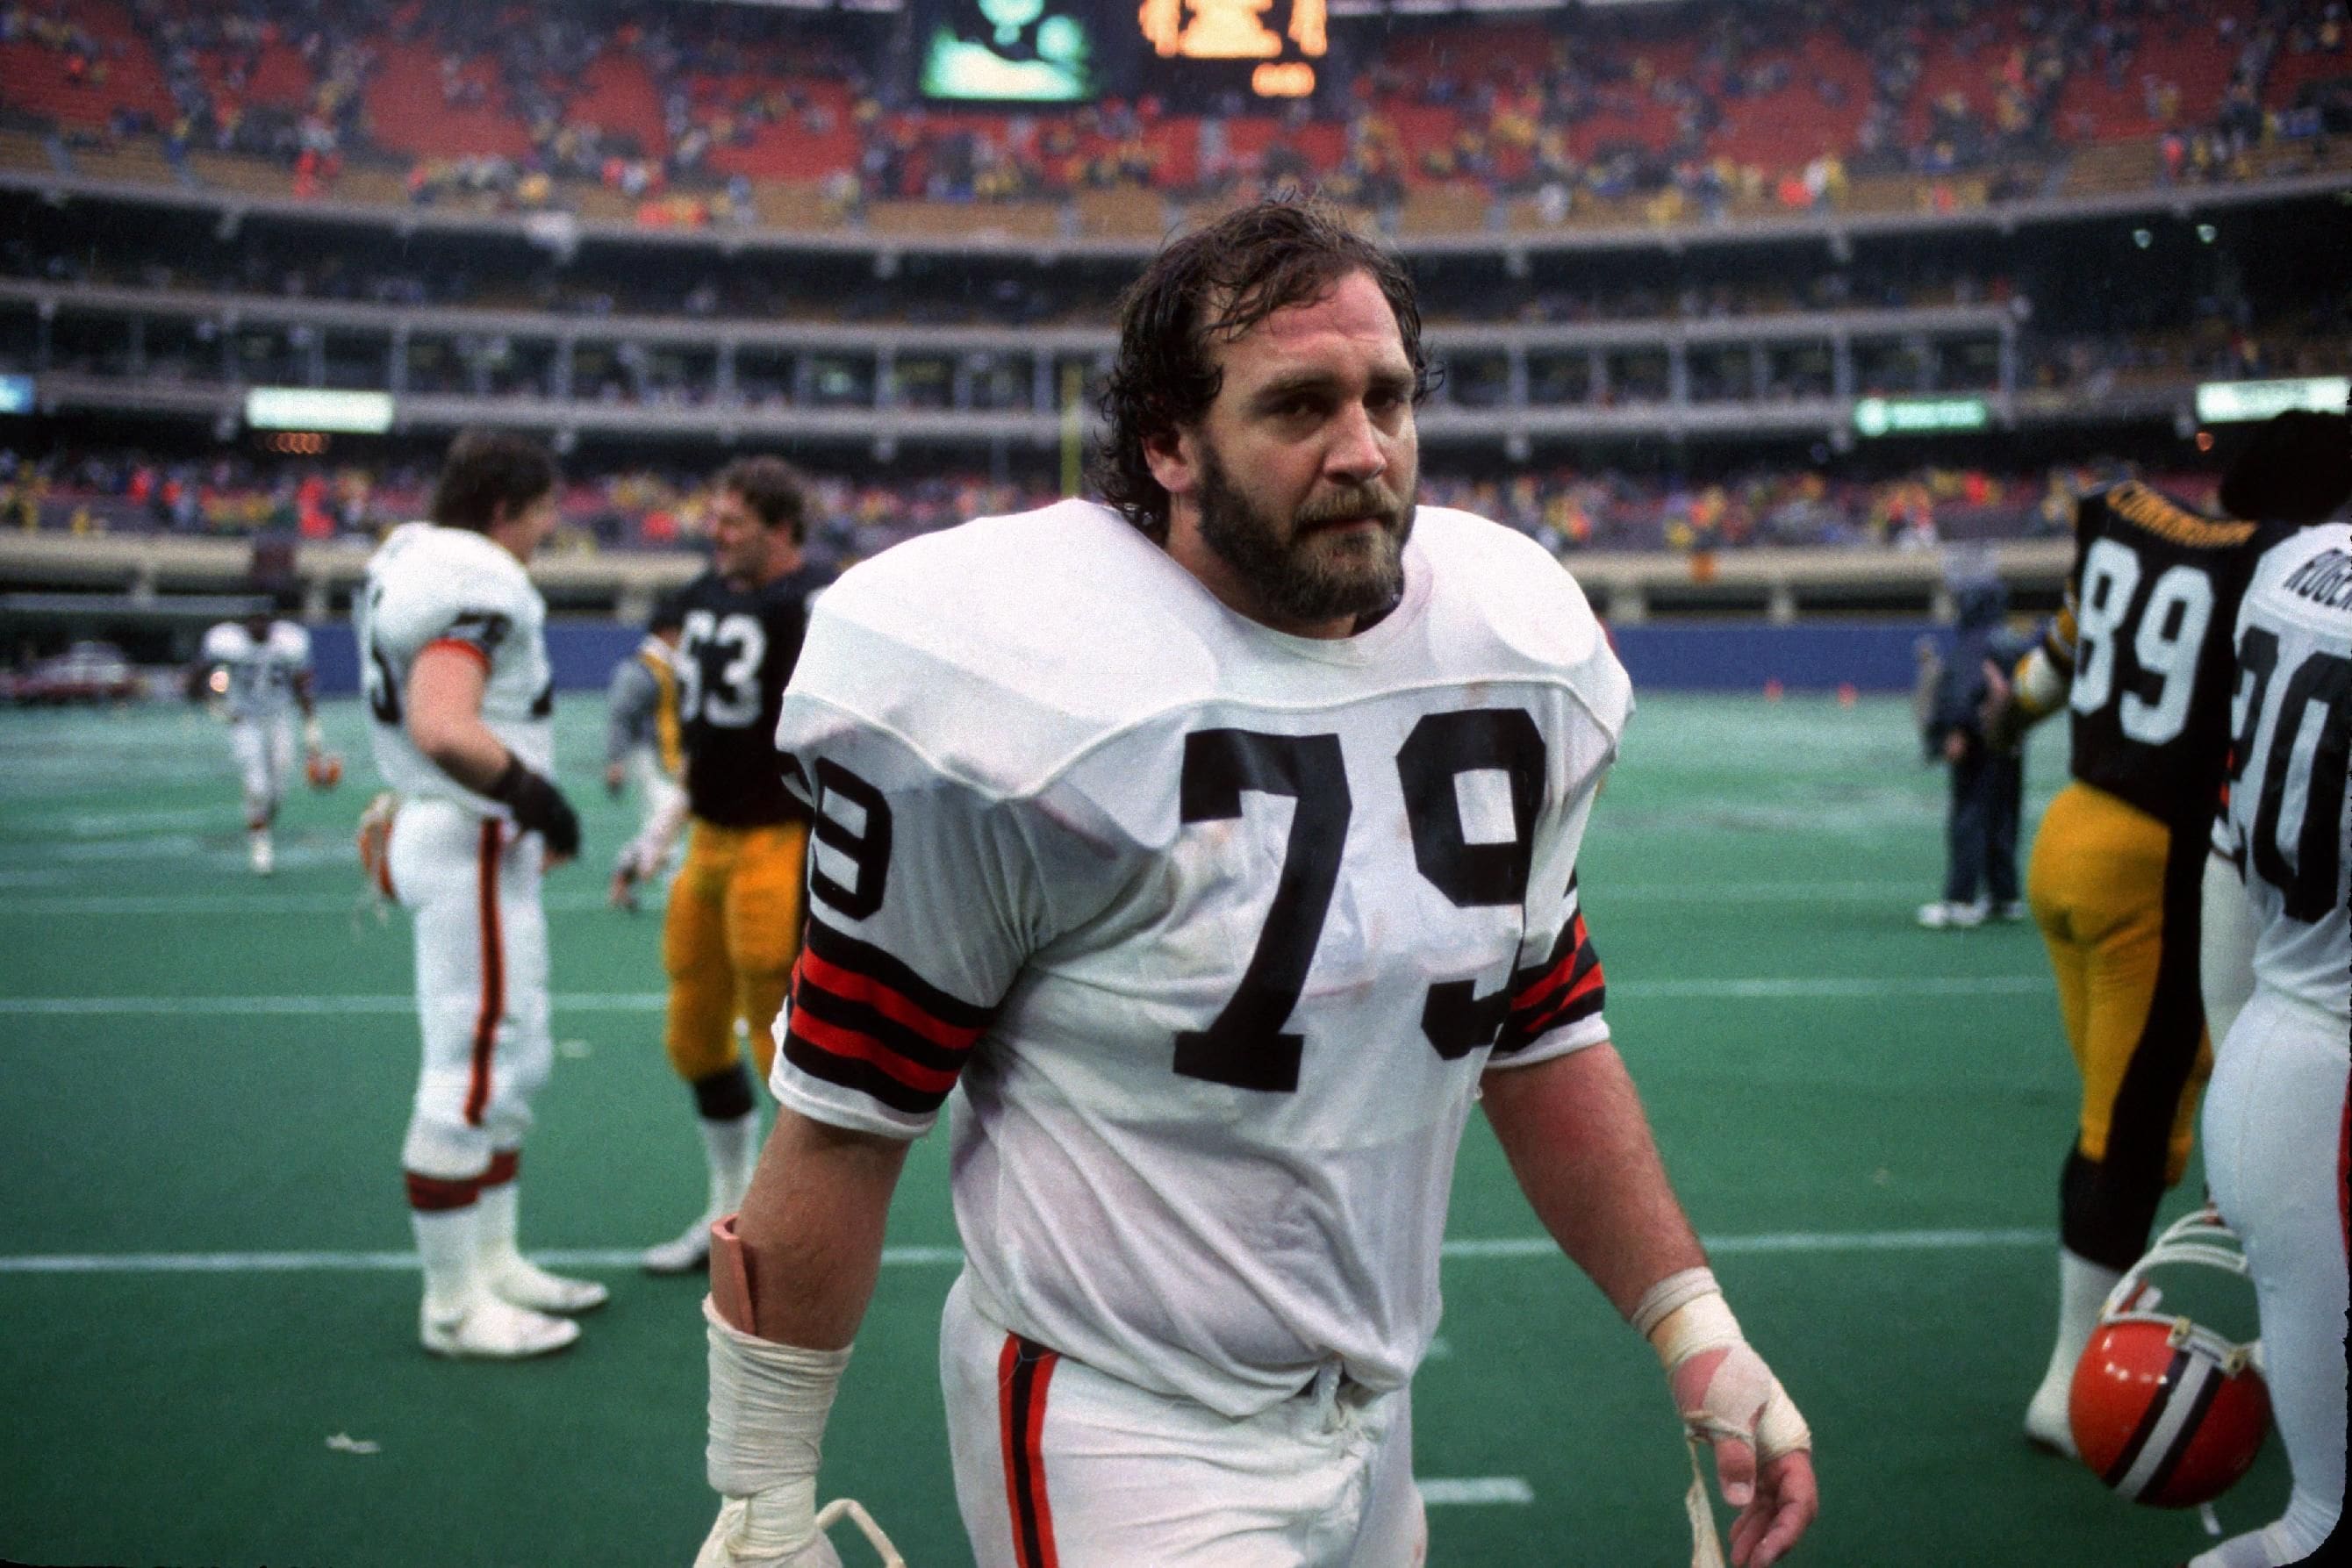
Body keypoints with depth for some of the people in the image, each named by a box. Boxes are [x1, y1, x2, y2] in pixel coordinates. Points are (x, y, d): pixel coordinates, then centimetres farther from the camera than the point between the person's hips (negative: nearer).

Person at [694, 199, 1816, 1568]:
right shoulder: (1032, 684, -19)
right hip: (1122, 1444, -6)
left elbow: (1540, 1030, 12)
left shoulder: (1512, 650, 1)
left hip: (1376, 1419, 6)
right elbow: (847, 1118, -12)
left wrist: (1698, 1330, 8)